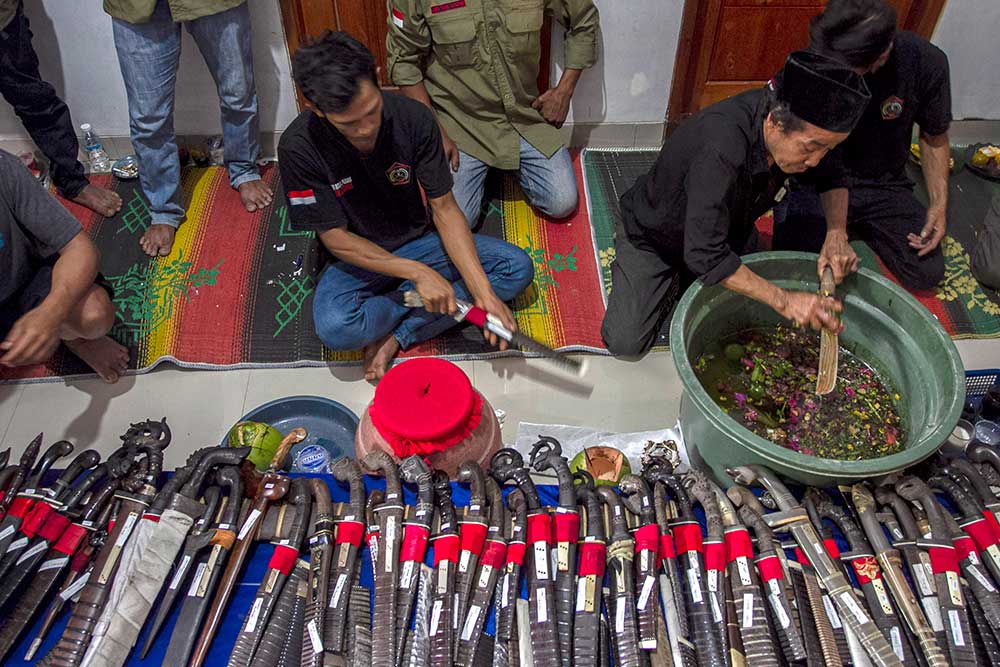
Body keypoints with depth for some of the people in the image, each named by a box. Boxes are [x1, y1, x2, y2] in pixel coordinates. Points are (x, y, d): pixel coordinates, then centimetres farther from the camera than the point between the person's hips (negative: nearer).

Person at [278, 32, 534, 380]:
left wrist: (484, 293, -25)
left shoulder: (414, 118, -19)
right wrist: (417, 273, -28)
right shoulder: (299, 148, -23)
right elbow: (336, 238, -17)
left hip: (420, 240, 3)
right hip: (360, 256, -3)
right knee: (336, 329, -35)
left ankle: (396, 336, -18)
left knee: (517, 267, -16)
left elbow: (444, 208, -14)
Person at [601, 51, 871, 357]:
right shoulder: (720, 150, -43)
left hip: (727, 228, 6)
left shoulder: (804, 131, -20)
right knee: (625, 342, -13)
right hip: (654, 237, -6)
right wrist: (784, 300, -41)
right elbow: (707, 257, -43)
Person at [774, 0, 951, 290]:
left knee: (928, 273, -9)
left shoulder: (926, 62, -19)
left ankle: (863, 227, 19)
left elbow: (934, 136, 0)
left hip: (885, 184, 2)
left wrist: (940, 204, -10)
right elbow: (830, 168, -26)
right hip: (817, 180, -2)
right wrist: (835, 233, -38)